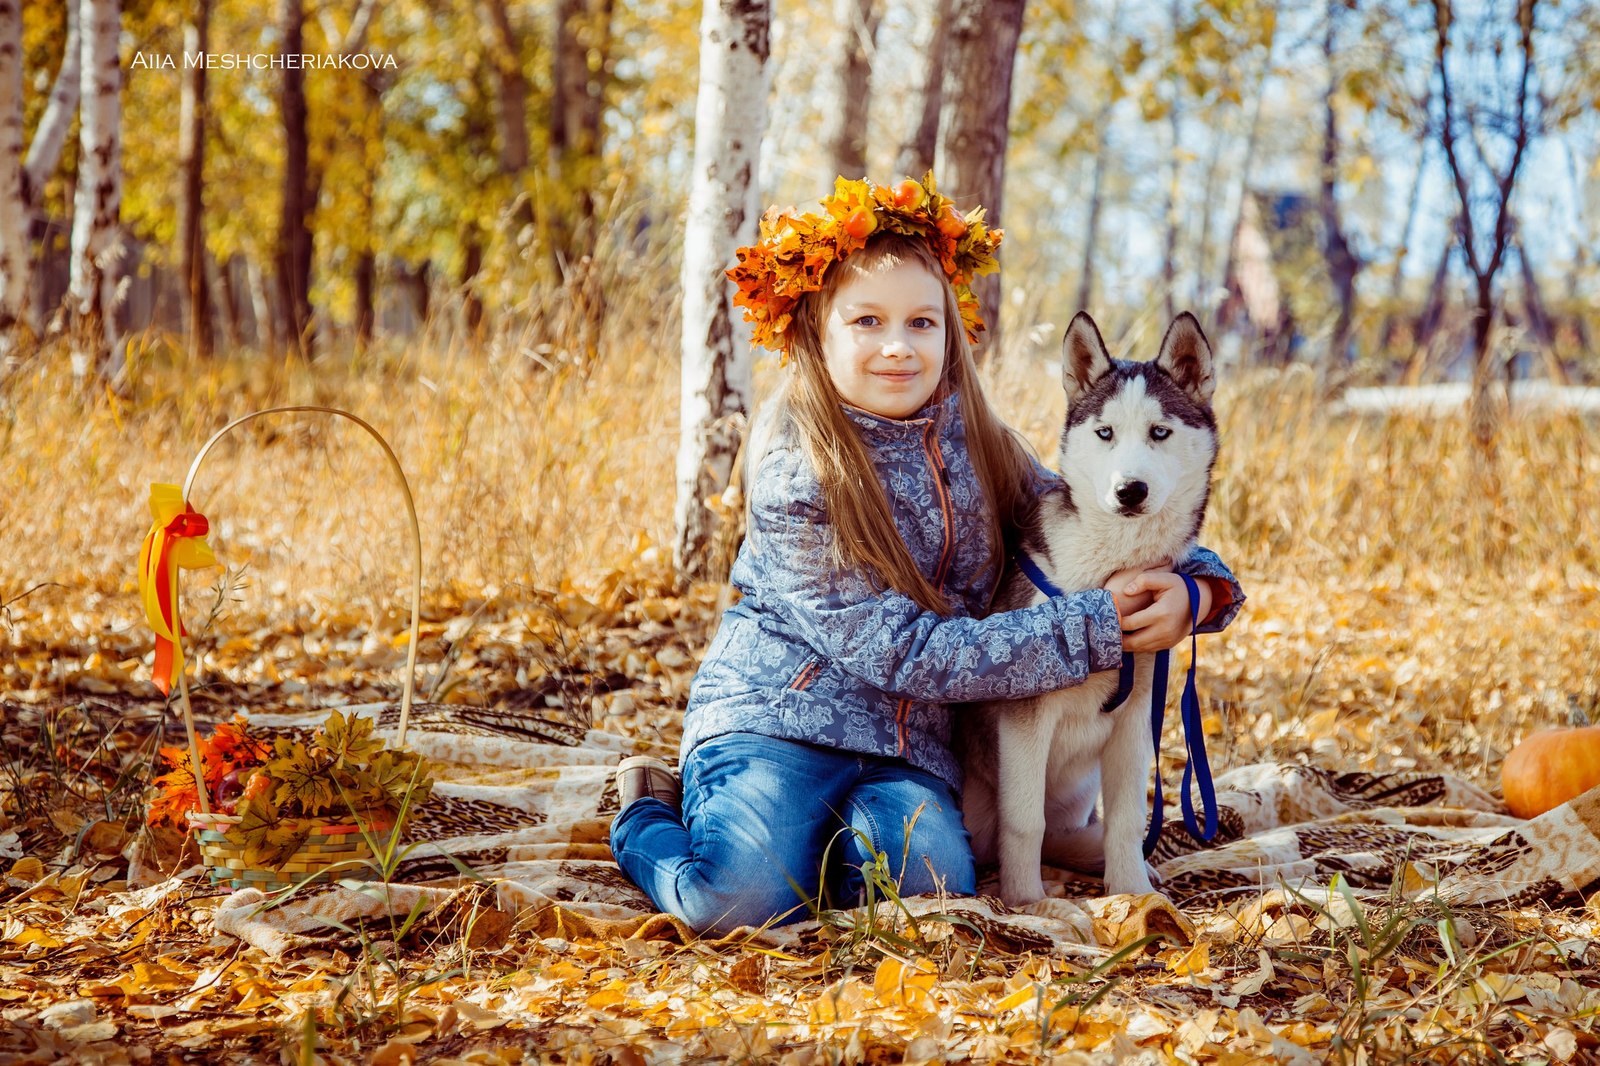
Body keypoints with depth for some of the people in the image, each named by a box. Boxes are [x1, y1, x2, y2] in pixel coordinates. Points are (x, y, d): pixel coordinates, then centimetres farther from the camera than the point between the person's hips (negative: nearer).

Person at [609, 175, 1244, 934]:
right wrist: (1095, 630, -18)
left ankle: (812, 839, 5)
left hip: (904, 750, 4)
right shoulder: (796, 485, -14)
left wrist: (1197, 586, -10)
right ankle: (648, 819, 5)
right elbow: (905, 653, -17)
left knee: (930, 886, -26)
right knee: (743, 904, -28)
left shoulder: (976, 444, 3)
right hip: (778, 718, -4)